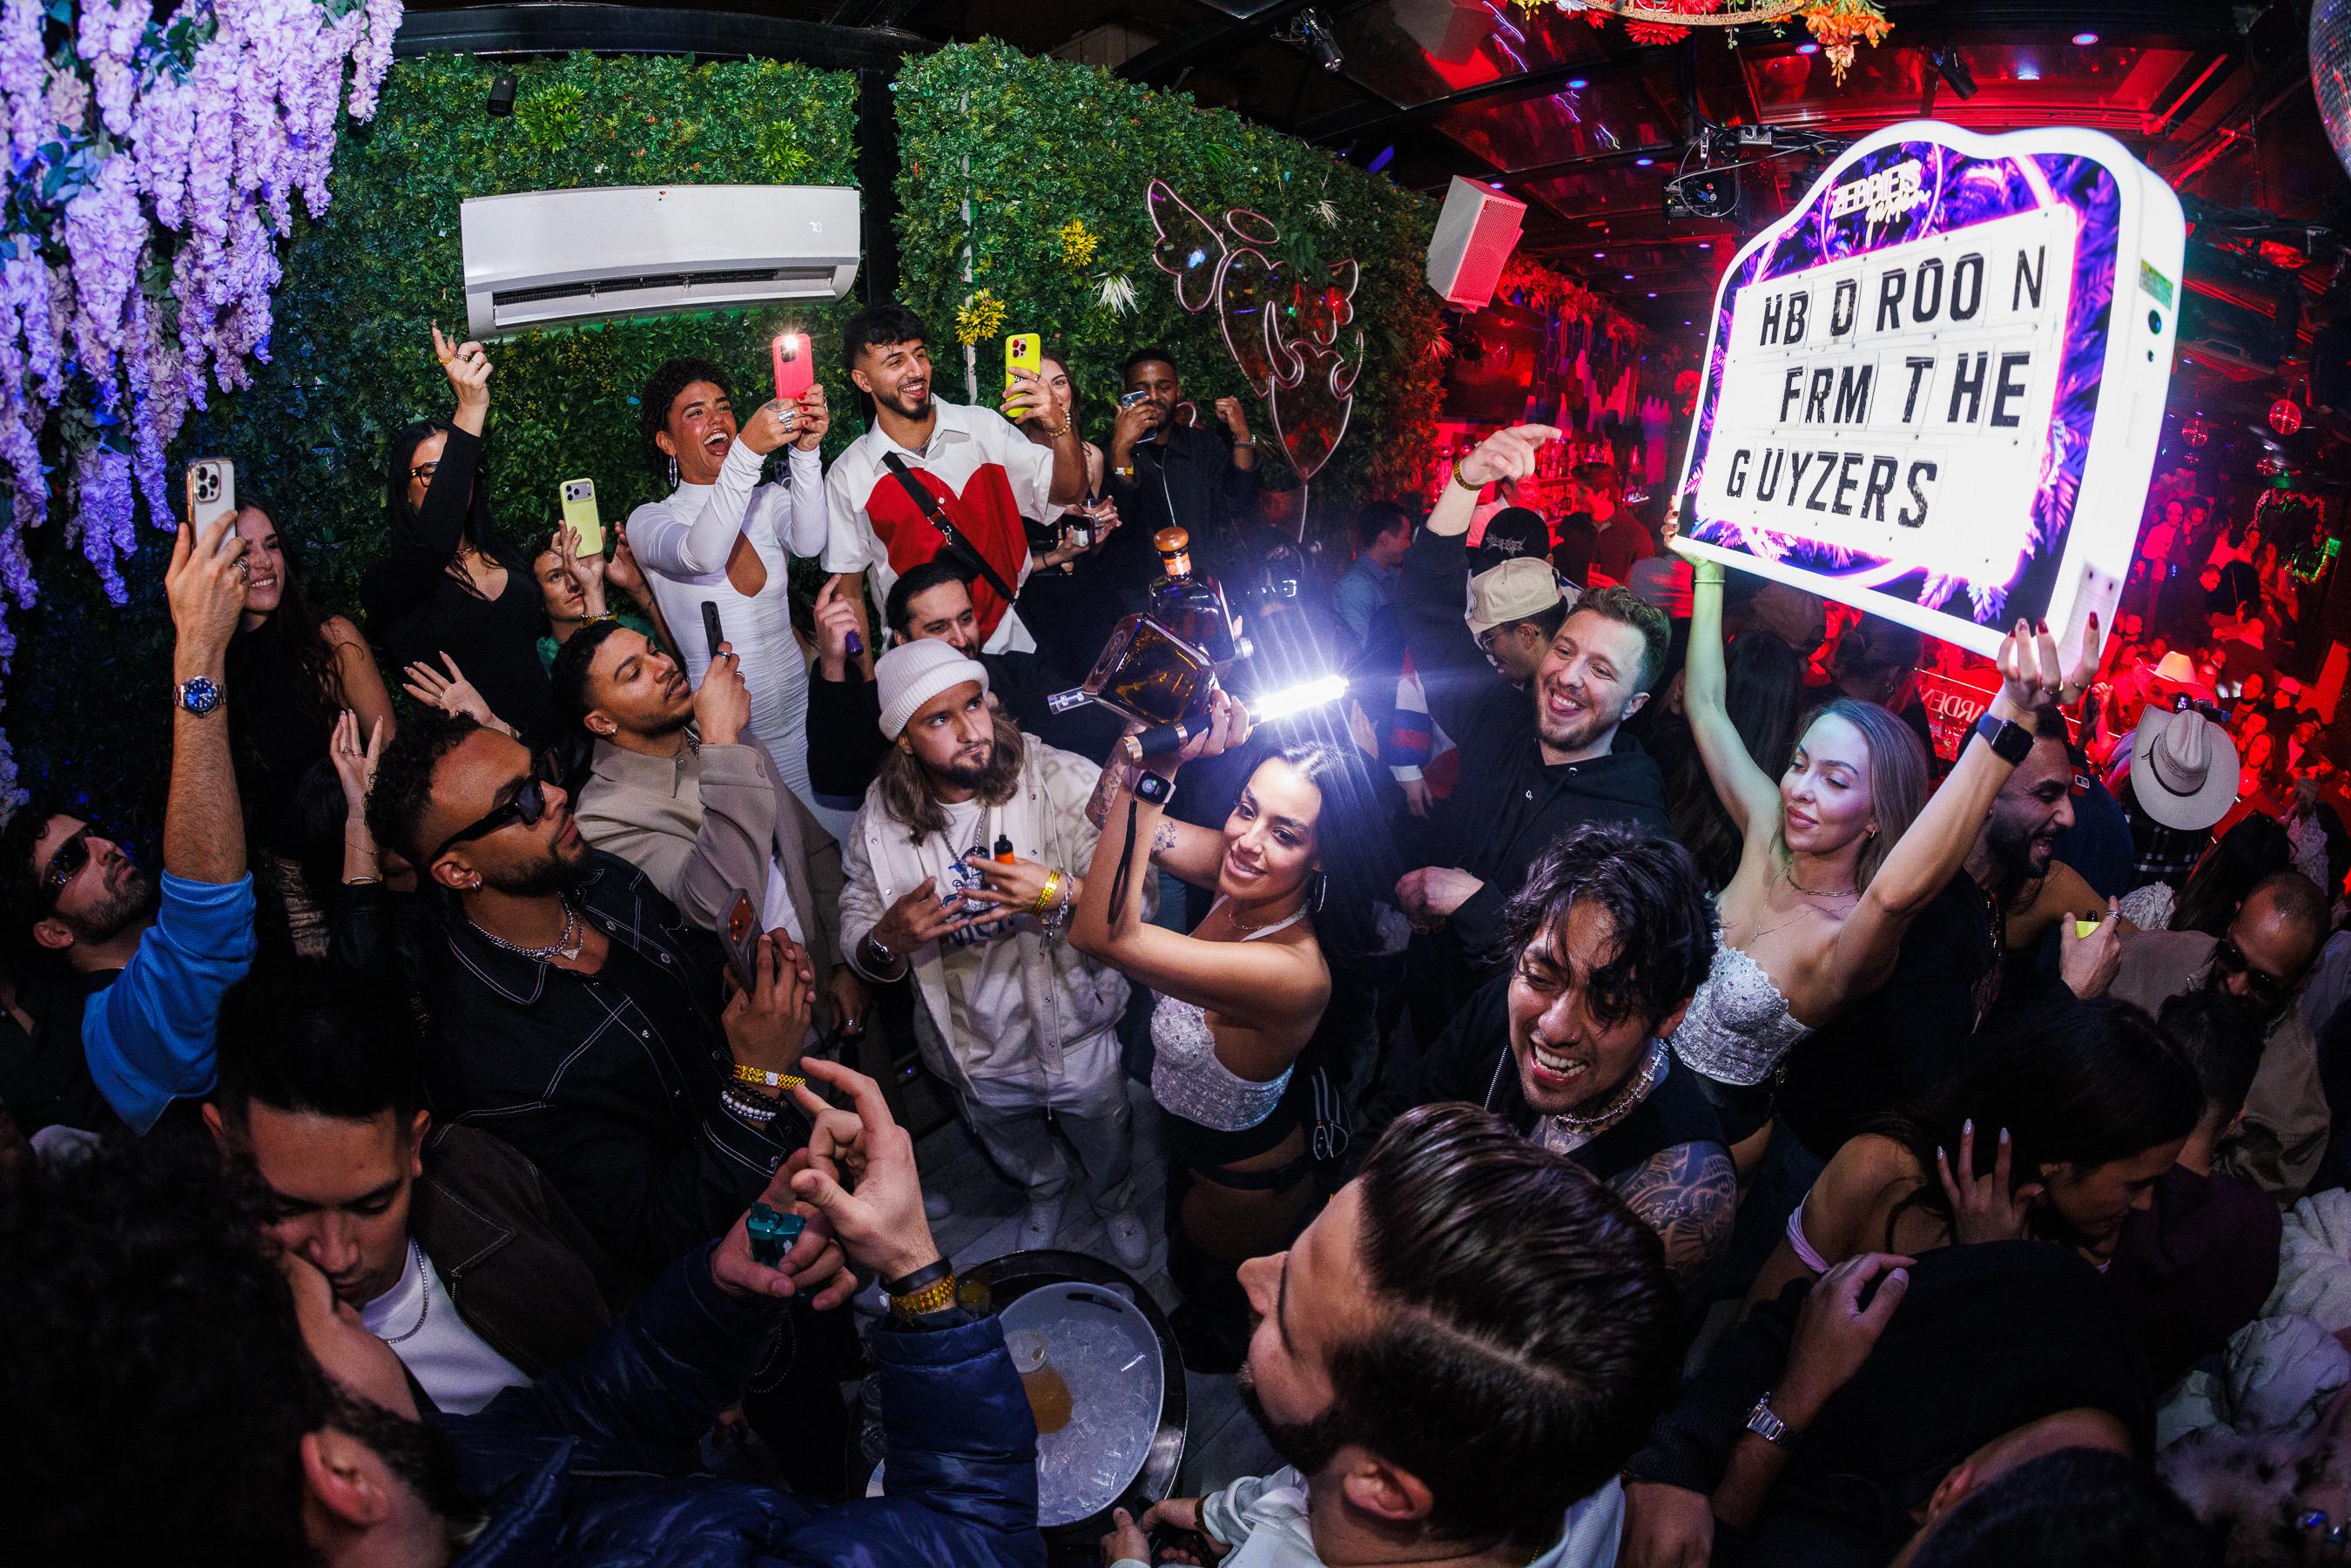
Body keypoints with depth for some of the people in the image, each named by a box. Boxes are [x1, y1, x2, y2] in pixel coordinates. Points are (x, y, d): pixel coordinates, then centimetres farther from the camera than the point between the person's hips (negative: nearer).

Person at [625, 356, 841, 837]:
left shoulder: (769, 500, 8)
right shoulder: (649, 521, -1)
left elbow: (808, 542, -16)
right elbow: (700, 556, -25)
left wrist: (805, 451, -30)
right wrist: (747, 451, -35)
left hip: (799, 712, 3)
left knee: (838, 843, 0)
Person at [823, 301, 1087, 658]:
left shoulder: (983, 427, 4)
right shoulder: (847, 476, 0)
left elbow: (1068, 493, 1)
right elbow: (848, 591, 6)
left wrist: (1059, 426, -17)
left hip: (1013, 644, 1)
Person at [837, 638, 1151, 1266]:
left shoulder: (1064, 781, -23)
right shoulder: (880, 819, -15)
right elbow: (858, 946, -9)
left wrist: (1058, 893, -42)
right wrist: (887, 941, -32)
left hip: (1075, 1033, -2)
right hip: (977, 1053, 2)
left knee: (1106, 1146, 26)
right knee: (1018, 1157, 31)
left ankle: (1115, 1201, 62)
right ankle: (1045, 1192, 67)